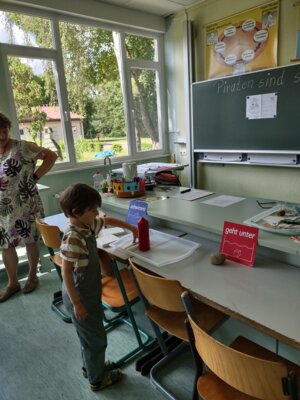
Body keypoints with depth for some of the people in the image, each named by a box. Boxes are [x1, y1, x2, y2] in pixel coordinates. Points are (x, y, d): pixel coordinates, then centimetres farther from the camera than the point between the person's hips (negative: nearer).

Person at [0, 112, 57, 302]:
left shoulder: (22, 147, -10)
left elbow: (51, 156, -8)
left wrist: (35, 176, -12)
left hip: (25, 206, -5)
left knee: (30, 241, 9)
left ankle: (33, 276, 30)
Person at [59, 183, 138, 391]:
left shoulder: (89, 225, -3)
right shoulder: (72, 238, -30)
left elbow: (109, 220, 16)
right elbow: (66, 273, -27)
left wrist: (131, 228, 18)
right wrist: (76, 303, -22)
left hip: (90, 292, 9)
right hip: (80, 296, -9)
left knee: (90, 335, 27)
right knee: (96, 338, 11)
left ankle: (91, 366, 50)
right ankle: (97, 379, 34)